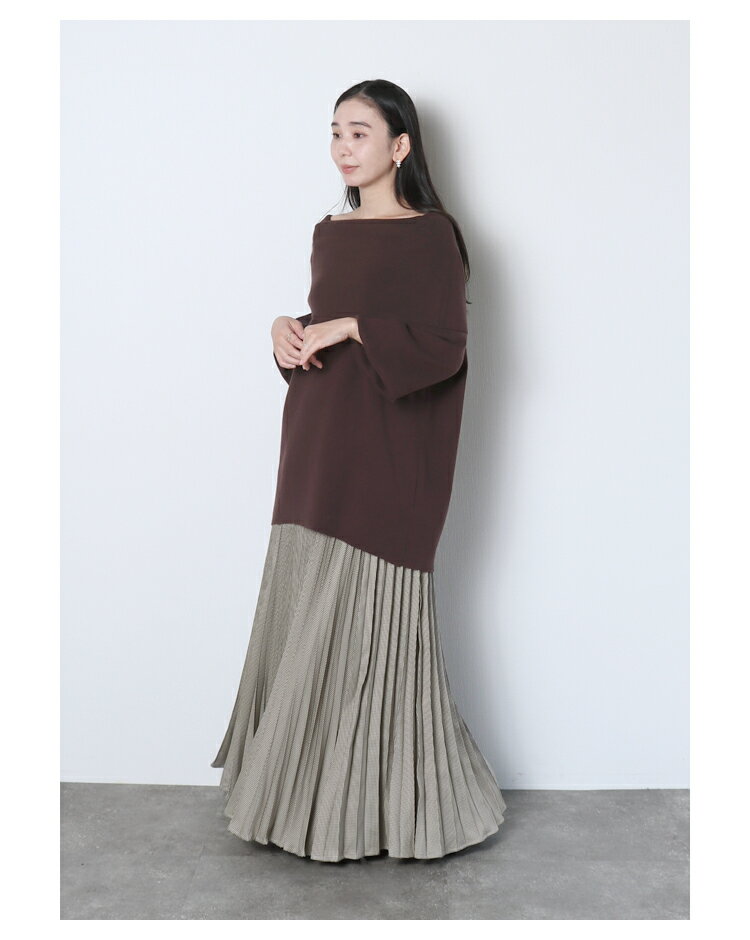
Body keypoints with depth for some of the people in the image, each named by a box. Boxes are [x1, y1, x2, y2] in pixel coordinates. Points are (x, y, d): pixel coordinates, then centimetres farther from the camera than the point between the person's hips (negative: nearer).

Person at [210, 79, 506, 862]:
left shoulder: (430, 233, -7)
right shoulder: (329, 233, 15)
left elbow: (446, 346, -13)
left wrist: (353, 327, -18)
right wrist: (290, 332, 0)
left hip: (385, 449, -7)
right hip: (318, 442, 7)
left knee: (366, 618, -3)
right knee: (307, 611, 10)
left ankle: (375, 806, 14)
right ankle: (311, 787, 25)